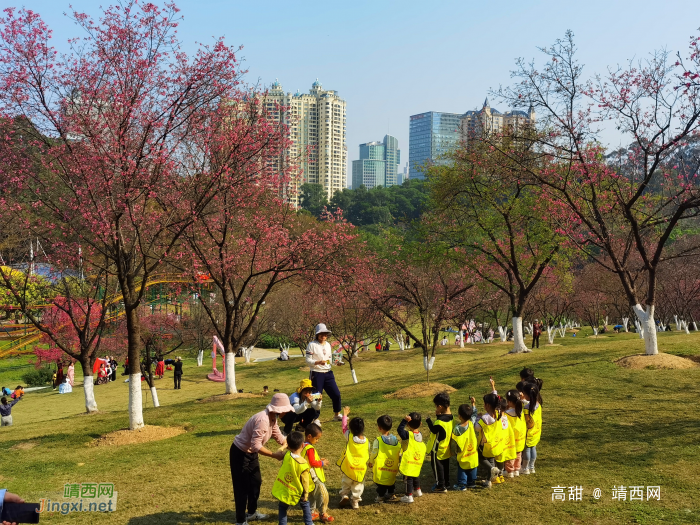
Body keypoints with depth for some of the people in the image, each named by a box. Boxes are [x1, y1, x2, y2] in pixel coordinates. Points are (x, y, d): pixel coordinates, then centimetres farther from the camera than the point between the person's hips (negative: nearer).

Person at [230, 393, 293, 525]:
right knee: (242, 487, 0)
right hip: (240, 453, -10)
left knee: (256, 482, 20)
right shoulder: (263, 420, -33)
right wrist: (274, 455, -28)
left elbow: (279, 437, 8)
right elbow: (256, 445, -35)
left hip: (251, 453, 10)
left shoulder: (272, 418, -3)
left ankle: (251, 512, 38)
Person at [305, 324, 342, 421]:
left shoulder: (327, 345, 12)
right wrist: (318, 362, -26)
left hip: (328, 373, 6)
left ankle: (337, 415, 23)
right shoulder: (312, 345, -9)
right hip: (317, 374, -6)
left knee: (336, 394, 6)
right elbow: (308, 360, -12)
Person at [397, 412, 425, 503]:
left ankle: (409, 496, 3)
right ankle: (417, 491, 41)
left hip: (408, 462, -7)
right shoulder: (420, 435, -2)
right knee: (415, 476, 26)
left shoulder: (408, 435, -22)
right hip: (417, 461, 7)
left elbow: (399, 429, -30)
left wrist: (405, 420, -31)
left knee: (408, 478, 1)